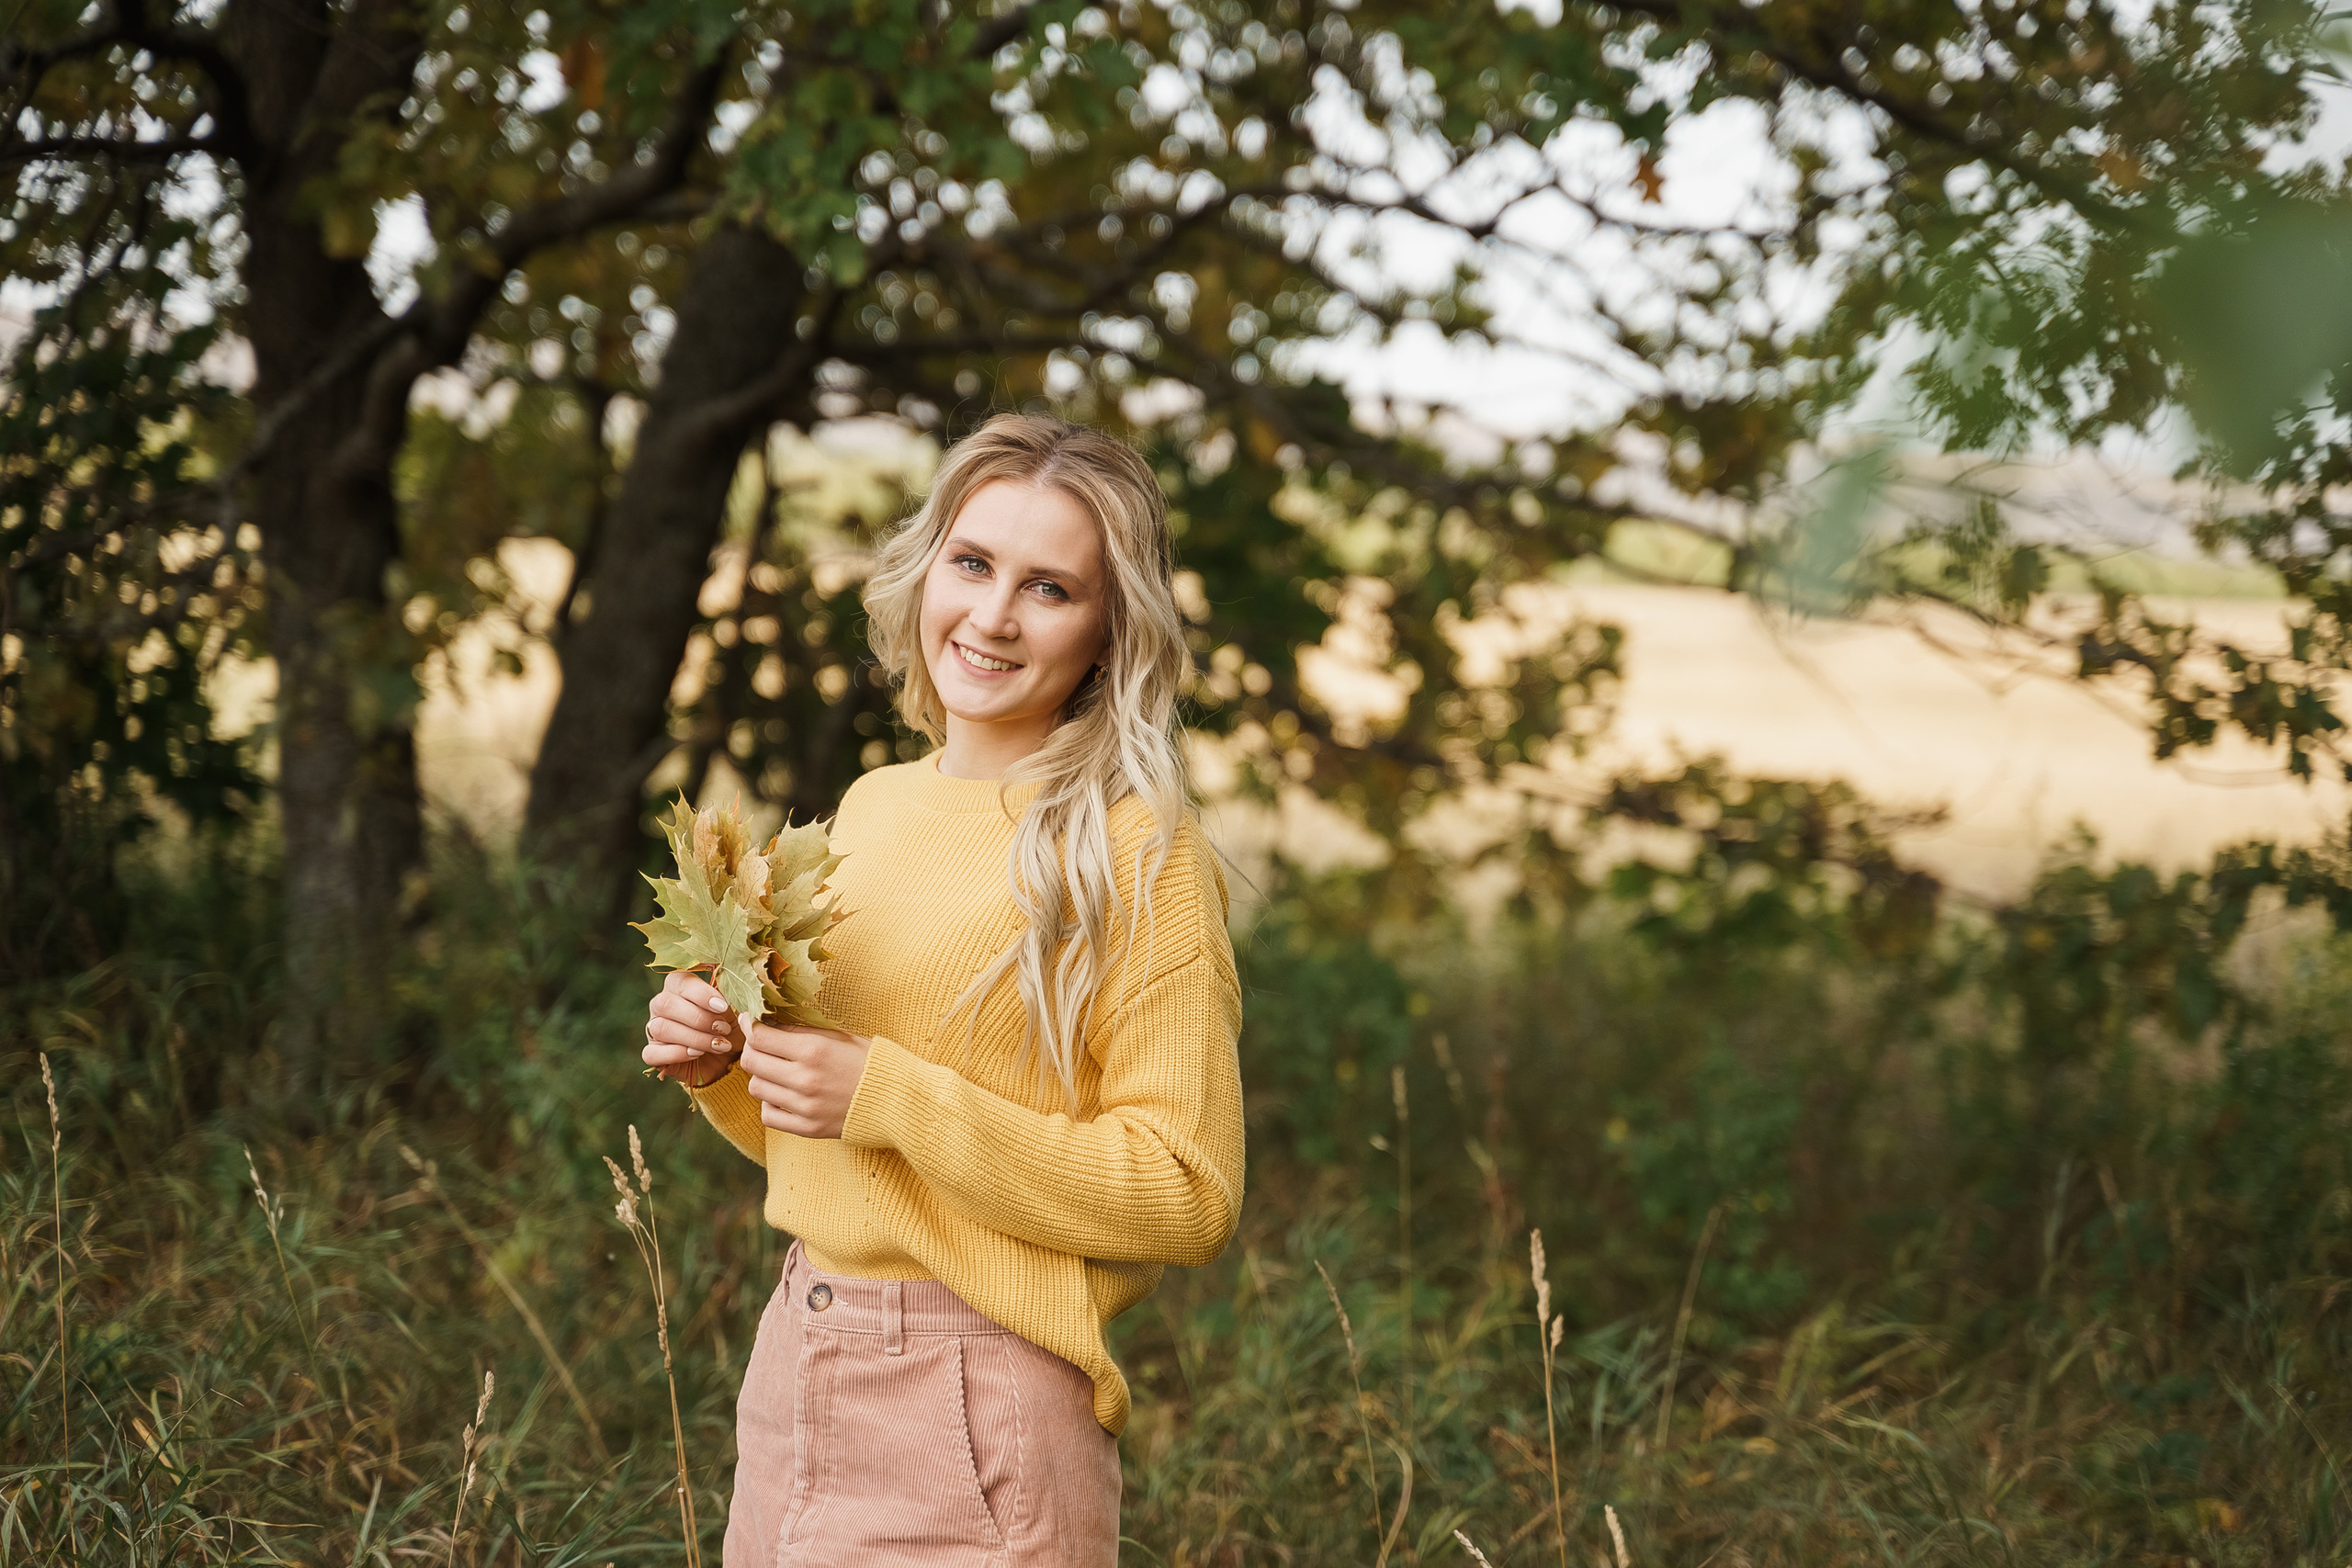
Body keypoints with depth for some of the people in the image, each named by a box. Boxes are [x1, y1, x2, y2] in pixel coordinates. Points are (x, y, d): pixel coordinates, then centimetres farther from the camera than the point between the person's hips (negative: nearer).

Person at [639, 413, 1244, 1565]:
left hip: (975, 1419, -6)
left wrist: (891, 1097, -20)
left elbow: (1189, 1196, -17)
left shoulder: (1134, 853, -12)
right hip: (792, 1363, 6)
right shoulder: (872, 808, 9)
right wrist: (724, 1067, -2)